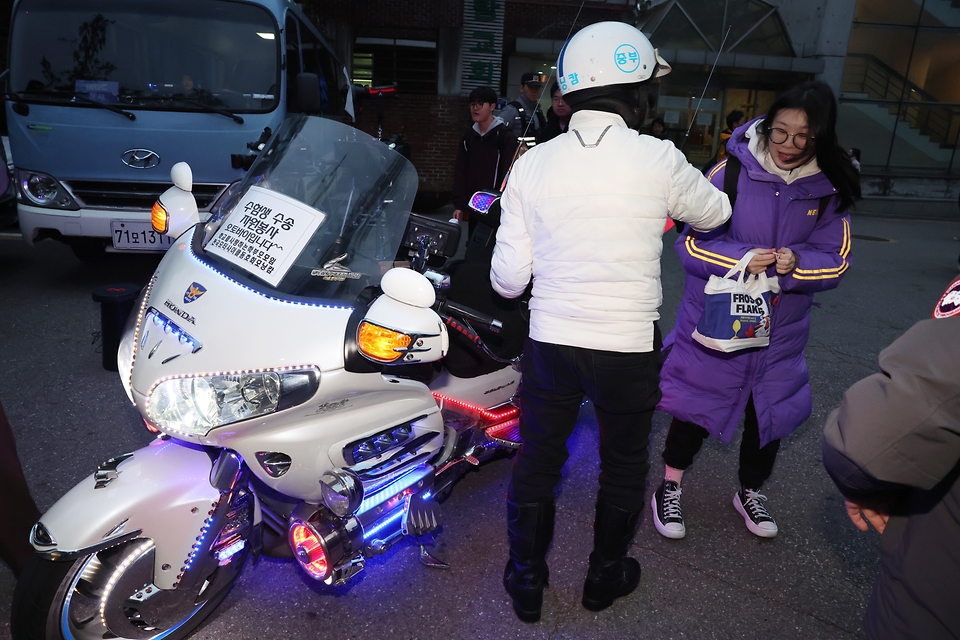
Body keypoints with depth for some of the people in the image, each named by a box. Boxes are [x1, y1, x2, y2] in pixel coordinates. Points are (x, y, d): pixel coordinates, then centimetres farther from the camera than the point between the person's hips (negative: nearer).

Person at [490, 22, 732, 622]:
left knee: (537, 460, 19)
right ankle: (606, 576, 42)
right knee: (624, 465, 21)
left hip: (550, 342, 2)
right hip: (628, 347, -1)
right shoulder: (659, 160, -12)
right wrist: (711, 182, 31)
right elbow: (713, 213, 9)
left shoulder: (532, 164, -6)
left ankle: (527, 581, 36)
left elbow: (508, 279, -4)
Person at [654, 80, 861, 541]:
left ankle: (751, 492, 42)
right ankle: (669, 489, 29)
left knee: (770, 410, 16)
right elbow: (691, 242, -12)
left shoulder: (829, 190, -3)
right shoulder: (730, 172, -13)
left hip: (781, 327, 4)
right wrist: (740, 258, -29)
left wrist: (795, 263, -23)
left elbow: (835, 260, -2)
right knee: (696, 401, 7)